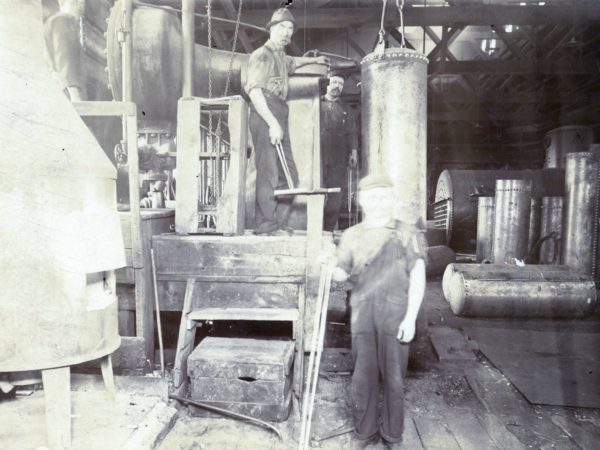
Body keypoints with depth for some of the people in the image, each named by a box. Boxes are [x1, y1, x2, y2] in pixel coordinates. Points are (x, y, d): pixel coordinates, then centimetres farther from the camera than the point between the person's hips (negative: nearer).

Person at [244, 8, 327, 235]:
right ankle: (265, 226, -11)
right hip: (265, 117, -9)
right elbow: (254, 91, -16)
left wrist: (314, 60, 64)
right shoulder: (262, 55, -3)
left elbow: (292, 62, 51)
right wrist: (272, 123, -24)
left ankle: (279, 223, 8)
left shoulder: (281, 57, 26)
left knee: (288, 175, 4)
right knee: (269, 174, -15)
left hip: (279, 118, 9)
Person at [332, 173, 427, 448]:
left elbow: (418, 278, -3)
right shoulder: (352, 236, 8)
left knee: (393, 376, 6)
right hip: (362, 315, 2)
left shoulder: (407, 234, 1)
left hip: (395, 315, -2)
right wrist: (331, 265, -12)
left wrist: (410, 318, -11)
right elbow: (341, 275, 11)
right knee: (364, 376, 7)